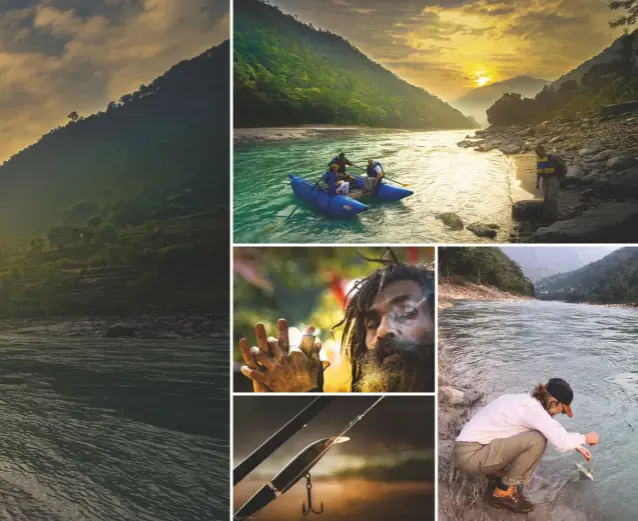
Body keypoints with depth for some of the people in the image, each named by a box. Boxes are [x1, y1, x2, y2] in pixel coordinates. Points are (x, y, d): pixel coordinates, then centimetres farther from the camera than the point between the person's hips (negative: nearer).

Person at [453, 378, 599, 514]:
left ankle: (498, 472, 19)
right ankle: (503, 492, -5)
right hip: (470, 455, -9)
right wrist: (585, 438, -3)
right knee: (537, 440, -20)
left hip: (475, 445, 9)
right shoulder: (532, 408, -18)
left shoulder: (526, 401, 10)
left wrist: (576, 446, 29)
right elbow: (561, 441, -23)